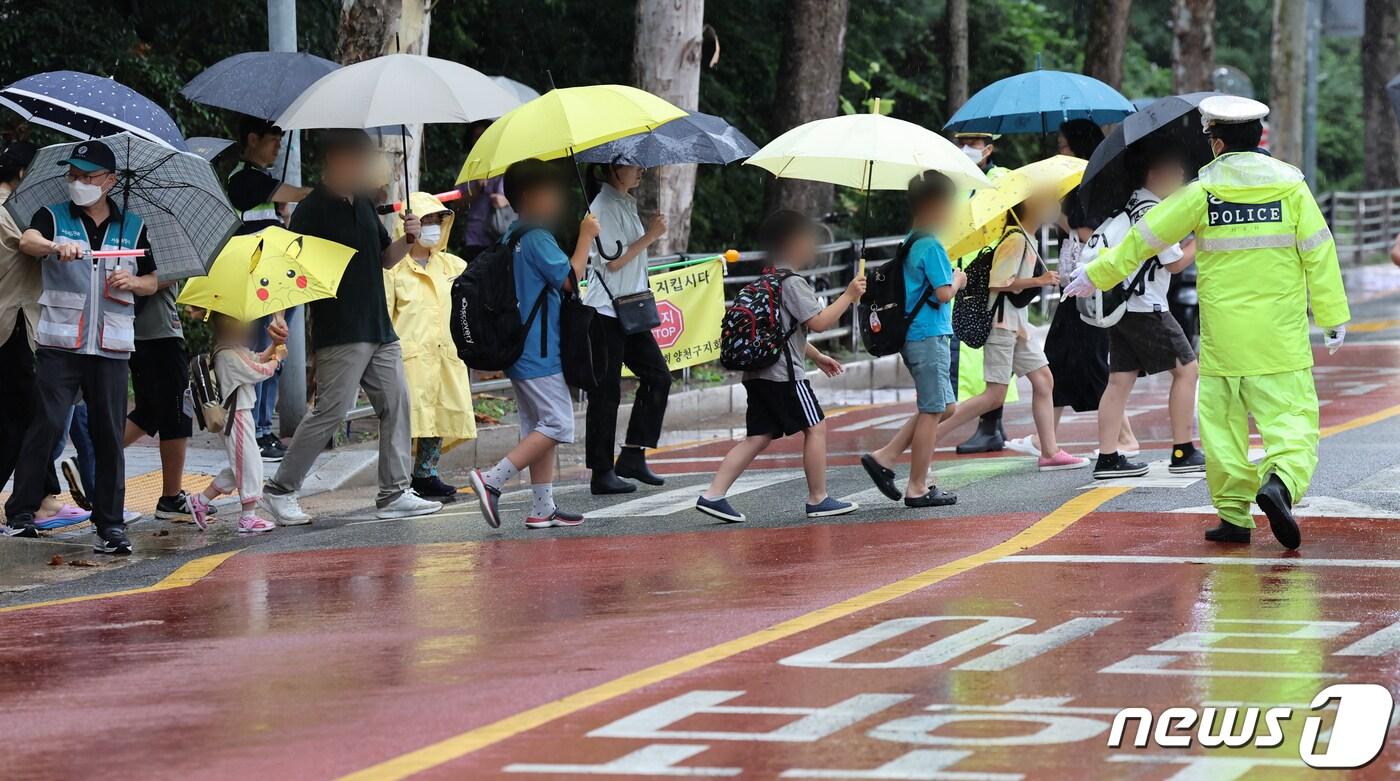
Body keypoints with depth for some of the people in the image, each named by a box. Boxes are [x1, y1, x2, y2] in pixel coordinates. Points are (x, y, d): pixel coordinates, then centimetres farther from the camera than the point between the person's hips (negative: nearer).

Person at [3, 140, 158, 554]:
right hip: (58, 344, -2)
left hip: (110, 348, 2)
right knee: (46, 424, -9)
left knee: (109, 434, 2)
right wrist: (56, 245, -38)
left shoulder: (132, 227, 13)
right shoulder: (53, 217, 6)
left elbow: (152, 281, 20)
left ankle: (110, 524, 6)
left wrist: (133, 283, -4)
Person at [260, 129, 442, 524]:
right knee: (330, 412, -8)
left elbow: (386, 258, 23)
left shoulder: (363, 204, 16)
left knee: (396, 406, 6)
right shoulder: (312, 210, -9)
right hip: (339, 334, -8)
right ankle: (280, 490, 1)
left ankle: (394, 493, 11)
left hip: (378, 328, 8)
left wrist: (408, 239, 4)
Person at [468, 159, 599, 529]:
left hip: (520, 353, 10)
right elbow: (569, 278, -18)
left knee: (538, 428, 11)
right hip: (540, 355, -10)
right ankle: (492, 479, -16)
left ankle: (543, 507, 11)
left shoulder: (511, 238, 15)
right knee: (557, 426, -9)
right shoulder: (537, 239, -15)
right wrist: (586, 237, -9)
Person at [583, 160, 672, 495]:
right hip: (606, 311, -10)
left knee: (657, 376, 7)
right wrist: (650, 236, -13)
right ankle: (602, 472, -1)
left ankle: (632, 456, 10)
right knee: (606, 393, -5)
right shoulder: (604, 206, -13)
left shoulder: (626, 204, 17)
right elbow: (613, 260, -18)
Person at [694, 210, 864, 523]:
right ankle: (818, 500, 7)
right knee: (815, 428, 2)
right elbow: (818, 322, -17)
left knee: (759, 437, 6)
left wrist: (816, 356, 34)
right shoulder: (792, 283, -11)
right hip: (784, 374, -9)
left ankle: (713, 495, -4)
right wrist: (849, 296, -7)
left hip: (758, 375, 9)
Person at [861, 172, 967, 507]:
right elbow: (943, 293, -19)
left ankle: (884, 457, 11)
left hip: (913, 336, 10)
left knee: (944, 407, 15)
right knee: (933, 411, -2)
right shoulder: (930, 246, -15)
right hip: (929, 336, -10)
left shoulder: (909, 243, 14)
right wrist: (958, 280, -1)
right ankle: (918, 488, 2)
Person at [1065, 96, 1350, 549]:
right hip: (1281, 335, 0)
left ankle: (1234, 514, 10)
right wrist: (1333, 317, 8)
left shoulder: (1203, 190, -2)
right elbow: (1319, 252, 1)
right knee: (1291, 415, -1)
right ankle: (1281, 481, -29)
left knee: (1224, 422, 11)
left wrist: (1097, 276, 14)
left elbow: (1146, 237, 3)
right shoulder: (1290, 184, 0)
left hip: (1223, 336, 0)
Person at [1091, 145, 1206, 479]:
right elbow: (1176, 262, -12)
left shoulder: (1133, 202, 13)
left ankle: (1107, 458, 0)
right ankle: (1183, 453, 0)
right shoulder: (1152, 211, -14)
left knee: (1121, 378, 5)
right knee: (1186, 368, -1)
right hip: (1145, 306, -9)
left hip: (1120, 303, 9)